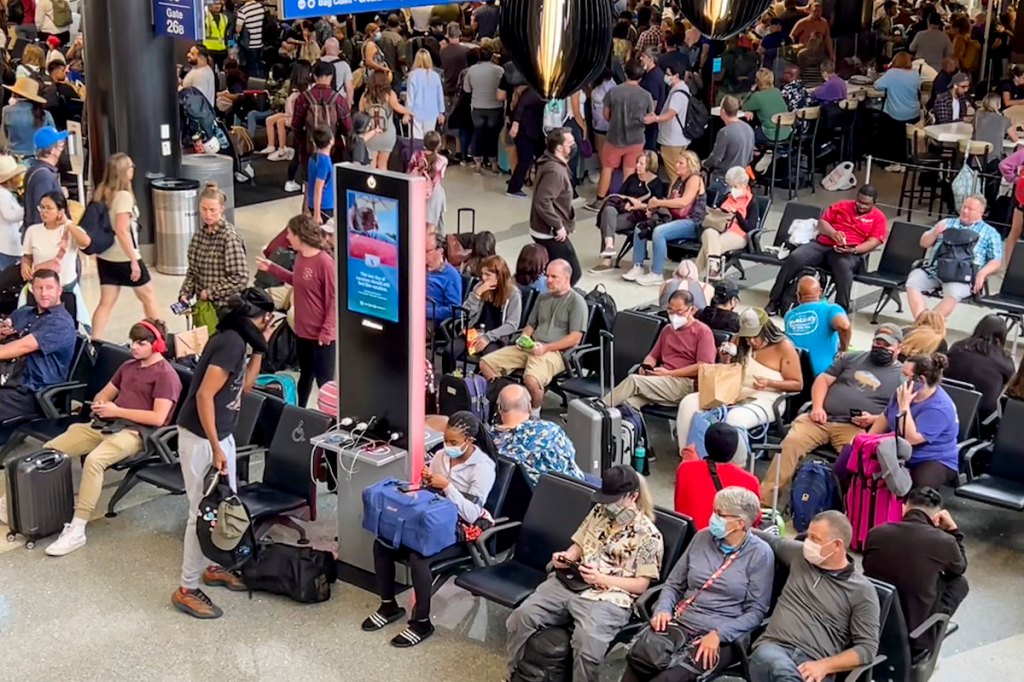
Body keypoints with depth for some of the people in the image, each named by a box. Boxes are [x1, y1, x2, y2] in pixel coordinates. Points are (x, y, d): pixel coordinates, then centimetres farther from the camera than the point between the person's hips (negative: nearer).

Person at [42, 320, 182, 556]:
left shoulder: (165, 375, -6)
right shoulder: (128, 366, 21)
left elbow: (158, 418, -16)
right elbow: (105, 393, 28)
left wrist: (117, 410, -13)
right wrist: (99, 405, 2)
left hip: (135, 432, -9)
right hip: (106, 424, 9)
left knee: (93, 460, -36)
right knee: (49, 450, -5)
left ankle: (77, 530, -34)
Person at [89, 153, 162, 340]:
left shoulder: (101, 193, 4)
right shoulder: (123, 195, -18)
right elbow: (122, 231, -24)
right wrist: (134, 260, -21)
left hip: (105, 256, 7)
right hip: (124, 258, -7)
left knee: (106, 302, 9)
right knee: (148, 296, 12)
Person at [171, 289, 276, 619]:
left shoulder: (237, 339, 8)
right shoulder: (231, 341, -21)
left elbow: (245, 385, 20)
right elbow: (204, 396, -25)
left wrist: (260, 347, 11)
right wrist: (215, 448, -24)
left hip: (221, 434, 10)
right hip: (201, 438, -10)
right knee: (204, 511, -4)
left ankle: (217, 567, 35)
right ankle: (187, 589, 4)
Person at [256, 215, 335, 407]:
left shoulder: (325, 262, -22)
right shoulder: (300, 257, 4)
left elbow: (335, 299, -19)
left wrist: (327, 331, -19)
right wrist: (271, 268, 19)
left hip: (322, 335, -8)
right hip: (302, 330, 8)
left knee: (324, 381, 1)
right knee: (305, 375, 23)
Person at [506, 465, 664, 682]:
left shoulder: (649, 535, -2)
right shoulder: (599, 512, 15)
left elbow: (641, 585, -3)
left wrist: (602, 579, -15)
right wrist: (566, 556, 0)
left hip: (609, 597, -6)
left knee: (587, 641, -36)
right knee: (521, 617, -15)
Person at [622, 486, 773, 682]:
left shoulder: (760, 554, -2)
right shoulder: (703, 537, 11)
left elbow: (756, 611, -4)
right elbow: (674, 583, 17)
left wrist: (718, 634, -17)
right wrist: (663, 609, -4)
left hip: (723, 636, -4)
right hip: (679, 623, 4)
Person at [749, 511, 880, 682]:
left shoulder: (862, 590, 7)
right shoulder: (801, 555, 19)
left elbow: (868, 647, 1)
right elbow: (771, 542, 40)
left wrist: (823, 666, -13)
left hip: (813, 664, -2)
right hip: (774, 647, 3)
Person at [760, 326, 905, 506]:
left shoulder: (902, 375, 12)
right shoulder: (852, 358, 21)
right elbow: (823, 380, 17)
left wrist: (873, 419, -13)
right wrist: (817, 407, -1)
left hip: (855, 428, -2)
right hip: (822, 419, 2)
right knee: (791, 442, -22)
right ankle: (764, 499, -22)